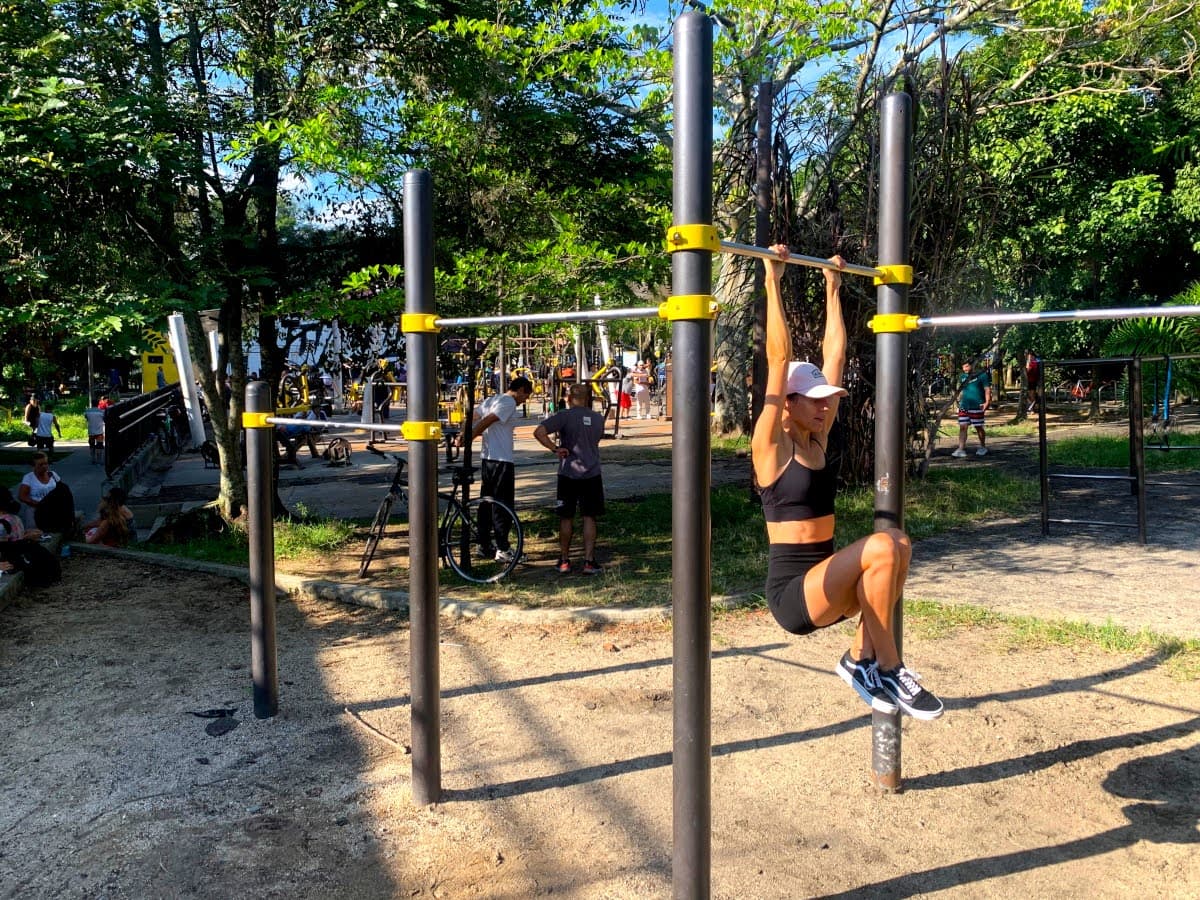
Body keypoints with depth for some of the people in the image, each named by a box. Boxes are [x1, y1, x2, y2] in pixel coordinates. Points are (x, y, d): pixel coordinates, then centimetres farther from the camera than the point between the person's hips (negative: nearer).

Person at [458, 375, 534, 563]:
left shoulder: (492, 400, 18)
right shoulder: (509, 402, -12)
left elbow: (473, 419, 9)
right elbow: (486, 422, -20)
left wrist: (461, 436, -2)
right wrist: (467, 440, -19)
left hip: (487, 458, 9)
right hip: (502, 460, -9)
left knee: (486, 503, 13)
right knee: (503, 505, -5)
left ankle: (485, 545, 20)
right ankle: (503, 549, -2)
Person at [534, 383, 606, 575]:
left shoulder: (564, 415, -7)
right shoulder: (598, 418, 6)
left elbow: (539, 432, -19)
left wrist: (555, 448, -11)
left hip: (568, 474, -2)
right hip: (592, 474, 2)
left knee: (566, 518, 9)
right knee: (589, 518, 6)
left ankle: (564, 560, 18)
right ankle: (589, 561, 3)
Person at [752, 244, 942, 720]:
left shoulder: (818, 441, 9)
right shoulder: (771, 445, -9)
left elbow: (834, 354, 12)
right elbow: (779, 360, -17)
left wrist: (833, 290, 15)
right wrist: (773, 283, -18)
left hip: (827, 583, 7)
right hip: (791, 591, -7)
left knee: (897, 542, -18)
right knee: (881, 547, -27)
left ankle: (860, 658, -5)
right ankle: (887, 670, -9)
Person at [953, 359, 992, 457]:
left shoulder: (981, 375, -4)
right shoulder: (962, 377, 12)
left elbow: (987, 389, -6)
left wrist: (987, 402, -15)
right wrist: (959, 401, 20)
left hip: (976, 407, -5)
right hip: (963, 407, 5)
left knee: (978, 427, 6)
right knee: (962, 427, -4)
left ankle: (983, 447, 24)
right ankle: (961, 450, -8)